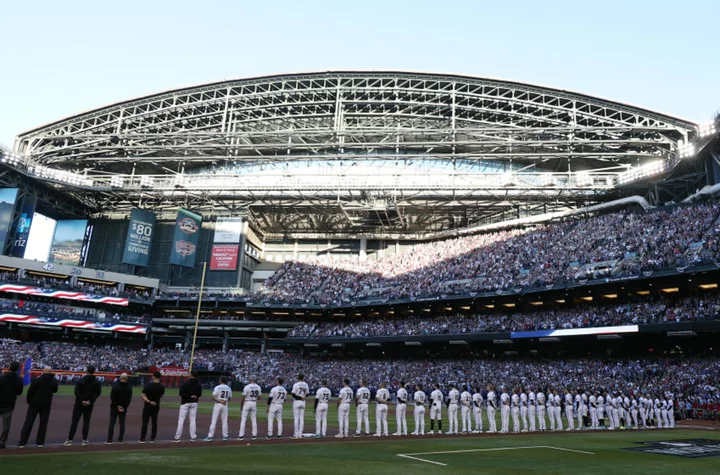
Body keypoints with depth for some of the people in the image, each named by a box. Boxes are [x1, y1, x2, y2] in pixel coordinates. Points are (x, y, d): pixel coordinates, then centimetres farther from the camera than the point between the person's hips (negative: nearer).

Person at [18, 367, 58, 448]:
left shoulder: (36, 380, -13)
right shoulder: (54, 381, -4)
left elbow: (30, 392, -10)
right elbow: (55, 390, 12)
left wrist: (28, 401, 5)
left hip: (35, 404, -2)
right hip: (46, 404, 2)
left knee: (28, 423, 4)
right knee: (43, 423, 9)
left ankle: (22, 442, 4)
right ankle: (40, 442, 10)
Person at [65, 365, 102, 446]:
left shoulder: (81, 380, -7)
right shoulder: (97, 382, 0)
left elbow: (77, 392, -12)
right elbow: (98, 393, -5)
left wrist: (82, 400, -7)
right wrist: (90, 401, -6)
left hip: (79, 403, -2)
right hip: (90, 405, 2)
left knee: (74, 421, 4)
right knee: (86, 421, 8)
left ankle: (69, 440, 4)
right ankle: (84, 440, 8)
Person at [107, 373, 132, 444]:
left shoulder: (115, 386, -12)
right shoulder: (129, 388, -4)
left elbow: (112, 397, -12)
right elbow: (129, 399, -4)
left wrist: (117, 405, -5)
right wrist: (124, 407, -2)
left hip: (114, 407, -2)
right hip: (124, 408, 2)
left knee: (112, 423, 5)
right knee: (122, 424, 8)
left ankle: (109, 440, 5)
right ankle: (120, 440, 8)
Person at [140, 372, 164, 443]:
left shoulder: (148, 385, -15)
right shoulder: (162, 387, -5)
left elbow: (142, 395, -19)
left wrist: (149, 401, -20)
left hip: (147, 406, -3)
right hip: (156, 406, 3)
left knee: (145, 422, 5)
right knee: (154, 422, 10)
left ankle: (142, 439, 8)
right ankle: (152, 439, 12)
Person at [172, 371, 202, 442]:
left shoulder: (185, 383, -10)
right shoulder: (198, 385, 3)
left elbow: (181, 393, -16)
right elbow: (199, 395, 7)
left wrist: (189, 396, -11)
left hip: (185, 403, -4)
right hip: (194, 403, 4)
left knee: (181, 420, 0)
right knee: (193, 420, 8)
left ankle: (177, 438, 1)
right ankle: (193, 437, 9)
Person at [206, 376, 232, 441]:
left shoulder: (217, 387, -8)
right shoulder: (229, 388, 7)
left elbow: (213, 397, -15)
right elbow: (229, 398, 12)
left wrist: (219, 401, -13)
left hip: (218, 405, -4)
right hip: (225, 406, 4)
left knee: (214, 421, -1)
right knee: (224, 421, 10)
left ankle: (210, 436, -2)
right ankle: (225, 436, 12)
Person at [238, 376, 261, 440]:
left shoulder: (247, 387, -13)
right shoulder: (258, 387, 2)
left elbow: (243, 398, -11)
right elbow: (259, 397, 8)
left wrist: (241, 406, 0)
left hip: (247, 403, -4)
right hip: (254, 404, 4)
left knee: (243, 419, 2)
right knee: (254, 420, 11)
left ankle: (241, 435, 0)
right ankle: (254, 435, 12)